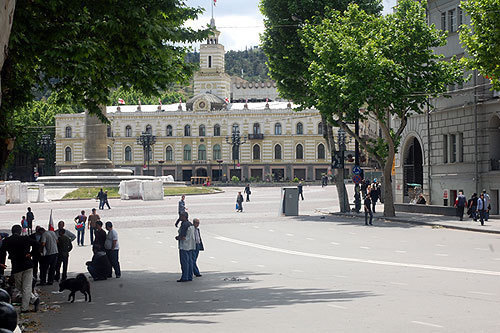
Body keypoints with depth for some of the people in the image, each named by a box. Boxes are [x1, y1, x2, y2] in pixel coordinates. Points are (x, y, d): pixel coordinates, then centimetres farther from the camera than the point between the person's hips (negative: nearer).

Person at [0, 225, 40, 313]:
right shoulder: (26, 239, 2)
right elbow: (36, 245, -3)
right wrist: (30, 254, 6)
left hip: (16, 267, -1)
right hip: (28, 265, 1)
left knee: (19, 287, 14)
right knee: (27, 287, 4)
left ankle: (34, 299, 2)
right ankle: (24, 308, -3)